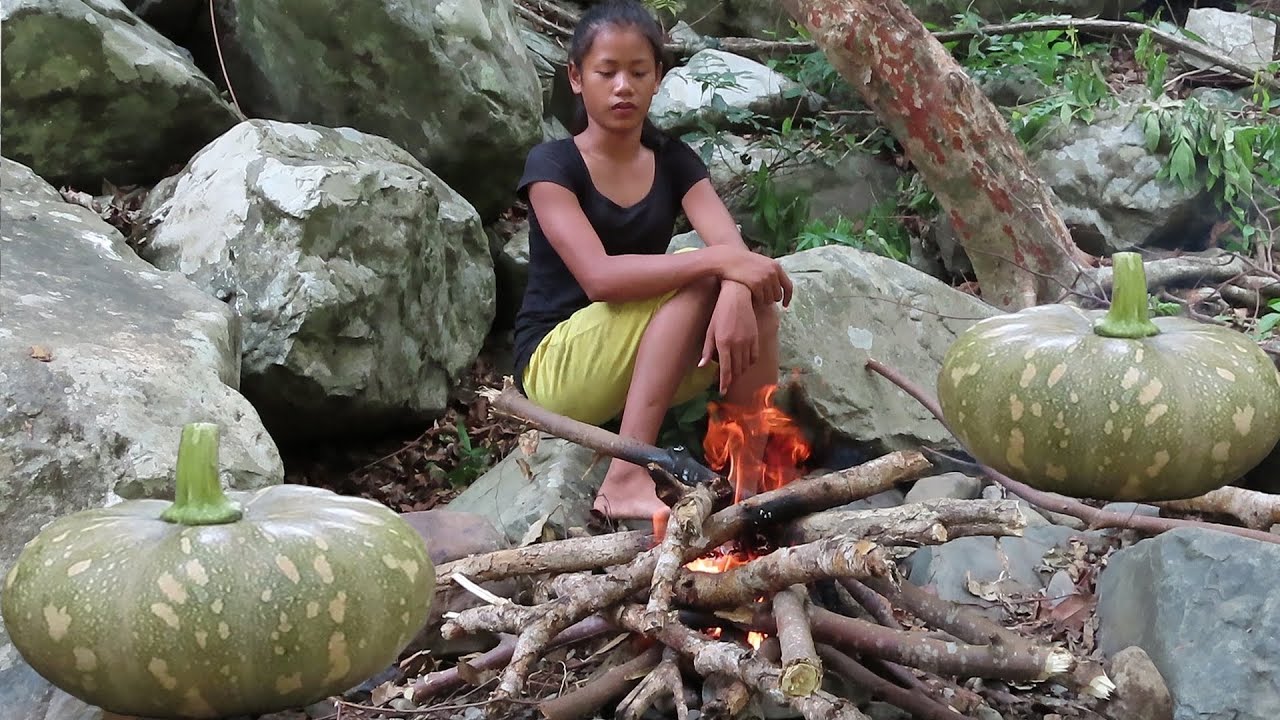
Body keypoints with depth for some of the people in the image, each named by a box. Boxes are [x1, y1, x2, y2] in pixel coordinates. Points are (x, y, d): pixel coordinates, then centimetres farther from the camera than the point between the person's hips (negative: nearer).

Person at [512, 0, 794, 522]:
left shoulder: (675, 161, 6)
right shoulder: (552, 165, -9)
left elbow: (734, 249, -11)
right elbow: (600, 276, -25)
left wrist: (735, 294, -35)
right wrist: (718, 262, -33)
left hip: (649, 373, 5)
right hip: (556, 370, -5)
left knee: (753, 291, -20)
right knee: (697, 279, -27)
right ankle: (626, 478, -35)